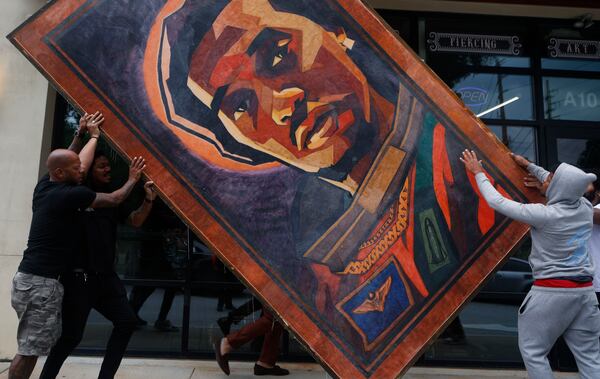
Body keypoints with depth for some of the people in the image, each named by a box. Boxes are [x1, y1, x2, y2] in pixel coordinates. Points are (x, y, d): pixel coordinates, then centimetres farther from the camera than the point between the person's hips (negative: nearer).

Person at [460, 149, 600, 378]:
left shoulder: (545, 215, -17)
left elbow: (497, 202, -11)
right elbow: (563, 186, 23)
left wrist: (479, 173, 1)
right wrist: (529, 166, 32)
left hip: (552, 291, -7)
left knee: (532, 351, 7)